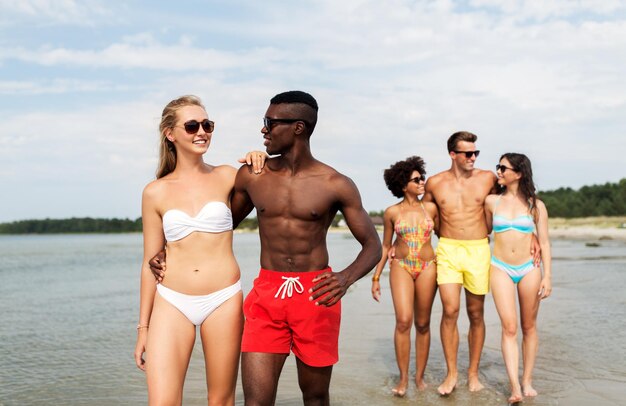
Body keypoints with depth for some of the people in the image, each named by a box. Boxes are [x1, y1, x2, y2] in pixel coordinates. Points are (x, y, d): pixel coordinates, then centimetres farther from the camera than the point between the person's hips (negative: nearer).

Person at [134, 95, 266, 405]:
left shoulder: (227, 177, 4)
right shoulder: (155, 192, 4)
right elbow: (150, 263, 8)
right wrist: (143, 326, 9)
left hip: (223, 300, 0)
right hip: (171, 302, 0)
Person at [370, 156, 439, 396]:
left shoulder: (430, 208, 2)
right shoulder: (392, 212, 1)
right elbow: (385, 246, 8)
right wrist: (376, 277, 7)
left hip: (427, 268, 1)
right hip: (401, 267, -1)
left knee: (422, 324, 6)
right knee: (403, 320, -14)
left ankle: (419, 376, 18)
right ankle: (403, 378, -2)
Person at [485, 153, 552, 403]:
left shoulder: (535, 205, 2)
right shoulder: (491, 201, 4)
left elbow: (544, 243, 3)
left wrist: (547, 276, -3)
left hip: (529, 269, 1)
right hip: (500, 268, 0)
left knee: (529, 327, 8)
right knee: (509, 327, -10)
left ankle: (527, 381, 20)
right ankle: (515, 388, -11)